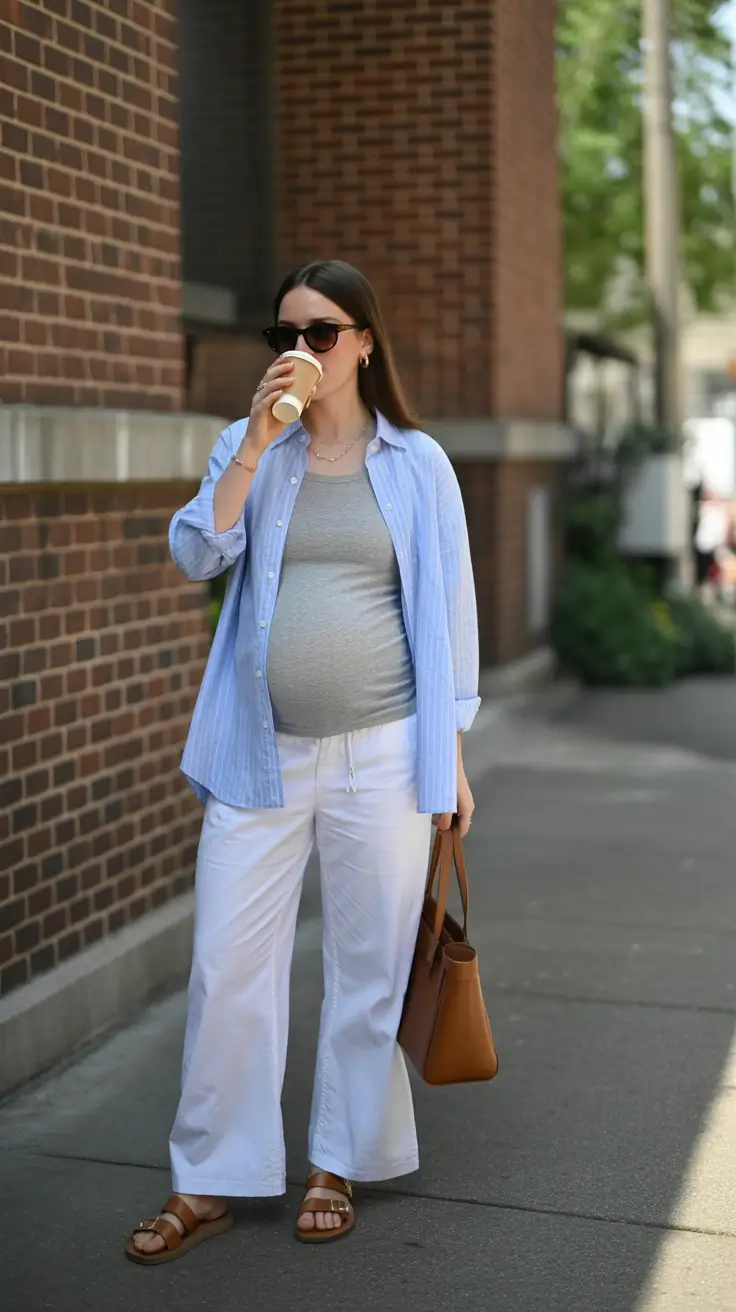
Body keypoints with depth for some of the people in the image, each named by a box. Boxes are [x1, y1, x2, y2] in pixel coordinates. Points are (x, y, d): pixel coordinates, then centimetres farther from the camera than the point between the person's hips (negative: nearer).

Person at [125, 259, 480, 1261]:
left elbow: (449, 611, 5)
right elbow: (198, 556, -9)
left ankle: (340, 1165, 25)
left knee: (369, 969, 8)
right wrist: (258, 444, -15)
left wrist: (452, 757, 4)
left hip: (381, 755, -1)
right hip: (261, 755, 1)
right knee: (227, 967, 2)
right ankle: (210, 1185, 14)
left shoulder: (417, 464, 3)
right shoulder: (248, 449, 7)